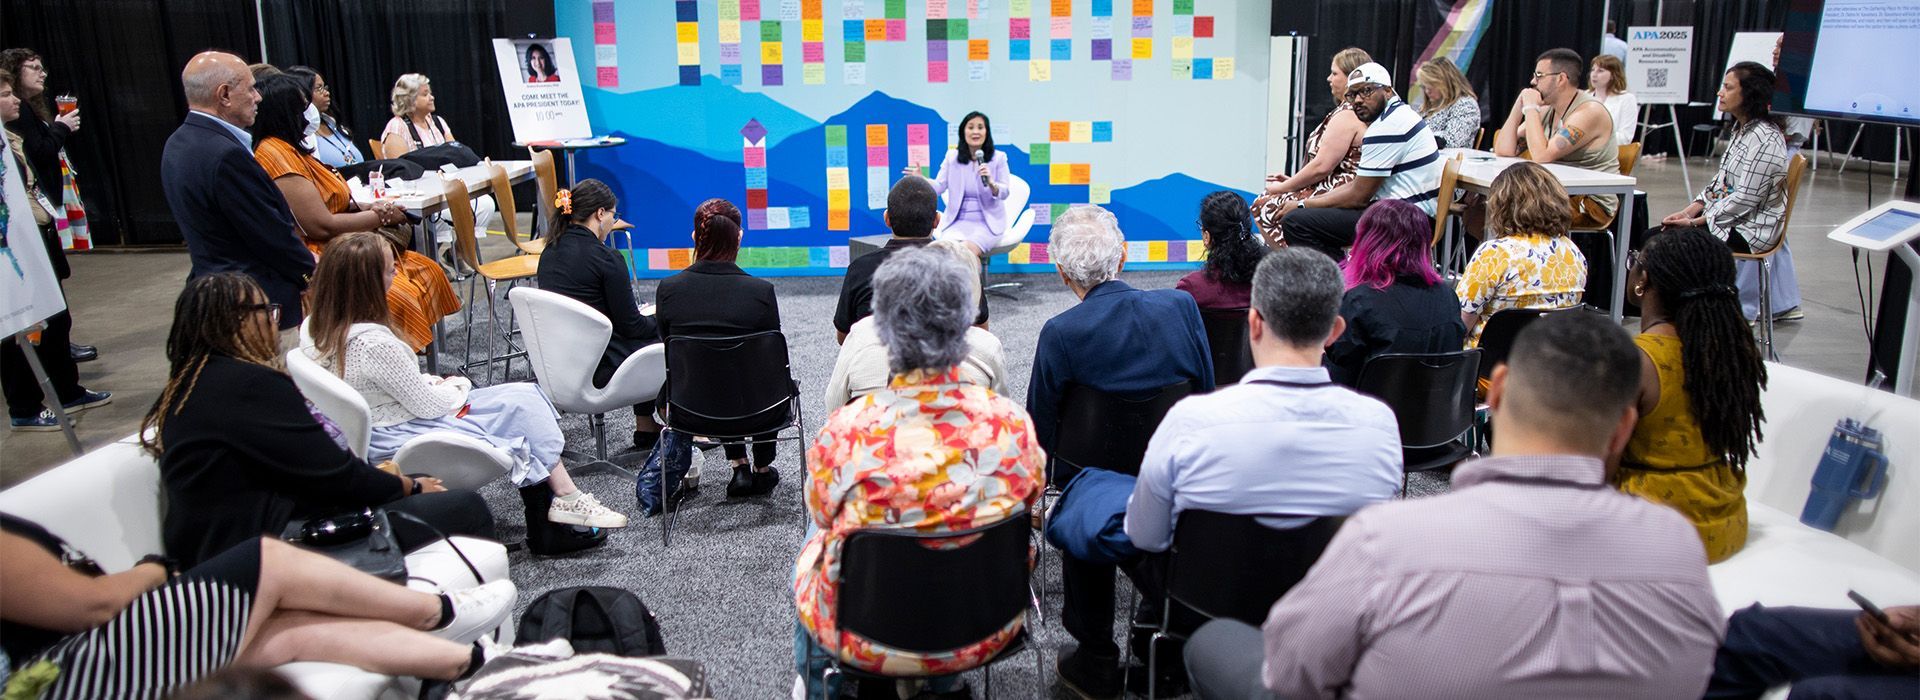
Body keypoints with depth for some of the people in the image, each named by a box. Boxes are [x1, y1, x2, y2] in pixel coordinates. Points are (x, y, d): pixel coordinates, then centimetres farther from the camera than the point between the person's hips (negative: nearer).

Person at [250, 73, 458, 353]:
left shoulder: (293, 149, 16)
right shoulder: (275, 153, -15)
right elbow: (321, 225, -19)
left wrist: (372, 207, -2)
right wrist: (381, 216, -7)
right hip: (320, 259, -11)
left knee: (428, 272, 1)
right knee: (399, 296, -29)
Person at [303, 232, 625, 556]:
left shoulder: (322, 329, 1)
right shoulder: (373, 343, -27)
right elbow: (427, 404, -18)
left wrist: (434, 382, 4)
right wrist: (453, 386, 1)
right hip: (407, 439, -9)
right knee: (521, 405, -7)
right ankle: (567, 499, 1)